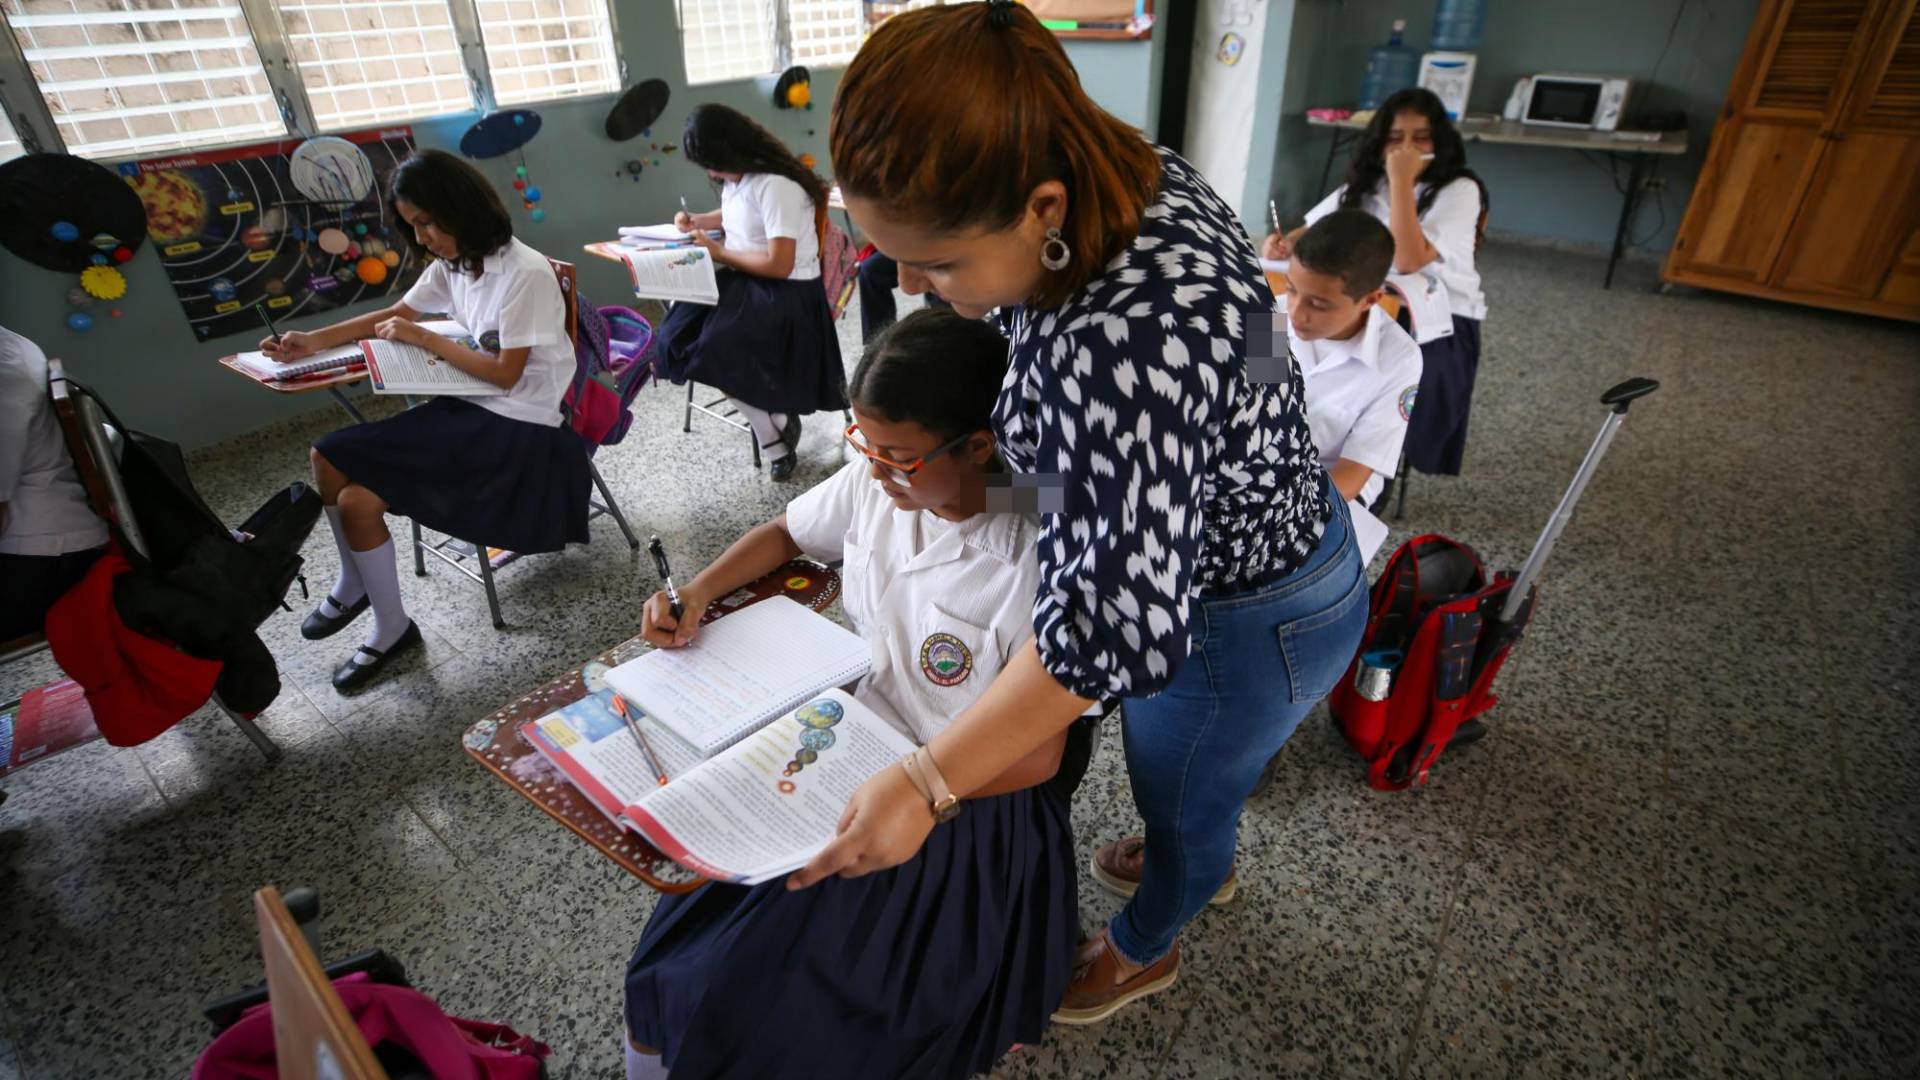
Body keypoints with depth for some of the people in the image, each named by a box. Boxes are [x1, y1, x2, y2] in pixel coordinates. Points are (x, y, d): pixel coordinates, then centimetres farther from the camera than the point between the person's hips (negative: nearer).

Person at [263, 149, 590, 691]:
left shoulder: (527, 274, -18)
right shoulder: (452, 265, 7)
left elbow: (506, 373, -19)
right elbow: (395, 315, 22)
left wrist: (424, 339, -11)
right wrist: (313, 341, 13)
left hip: (518, 428, -8)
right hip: (470, 407, 8)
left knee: (359, 498, -15)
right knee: (330, 457, 1)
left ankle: (392, 629, 6)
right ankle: (354, 584, 24)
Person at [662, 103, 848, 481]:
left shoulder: (776, 186, -19)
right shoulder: (736, 178, 9)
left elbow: (780, 264, -24)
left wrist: (718, 252, -12)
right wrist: (697, 221, 14)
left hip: (788, 294, -9)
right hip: (745, 282, 9)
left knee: (714, 349, -27)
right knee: (677, 336, -13)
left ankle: (776, 427, -2)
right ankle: (775, 430, -9)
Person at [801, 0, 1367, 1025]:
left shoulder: (1128, 345, -43)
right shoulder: (1133, 172, -12)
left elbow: (1114, 627, -41)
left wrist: (926, 783, -37)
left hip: (1243, 623, -8)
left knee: (1177, 797, 22)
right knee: (1191, 772, 34)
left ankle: (1145, 949, 55)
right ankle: (1198, 857, 67)